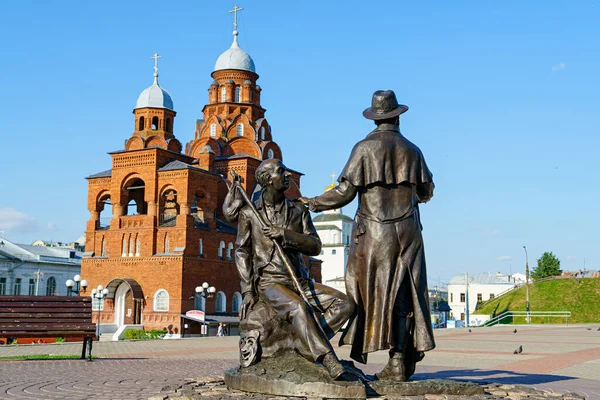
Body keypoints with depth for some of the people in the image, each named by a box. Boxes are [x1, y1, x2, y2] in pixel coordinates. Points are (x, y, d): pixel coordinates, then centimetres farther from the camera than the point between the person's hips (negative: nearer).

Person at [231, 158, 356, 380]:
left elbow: (315, 246, 2)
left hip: (301, 281, 5)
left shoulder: (298, 210, 11)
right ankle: (333, 367, -36)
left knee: (345, 304, -16)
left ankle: (305, 350, -19)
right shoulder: (249, 212, 5)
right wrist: (247, 291, -8)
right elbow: (242, 252, 3)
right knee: (299, 309, -36)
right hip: (269, 281, -5)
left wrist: (284, 234, -14)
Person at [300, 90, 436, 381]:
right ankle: (401, 361, 6)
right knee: (403, 296, 6)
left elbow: (345, 191, -9)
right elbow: (426, 192, 16)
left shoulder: (365, 148, -5)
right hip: (407, 232, 4)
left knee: (375, 292, 1)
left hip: (374, 232, -3)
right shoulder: (412, 150, 8)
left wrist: (314, 203, 5)